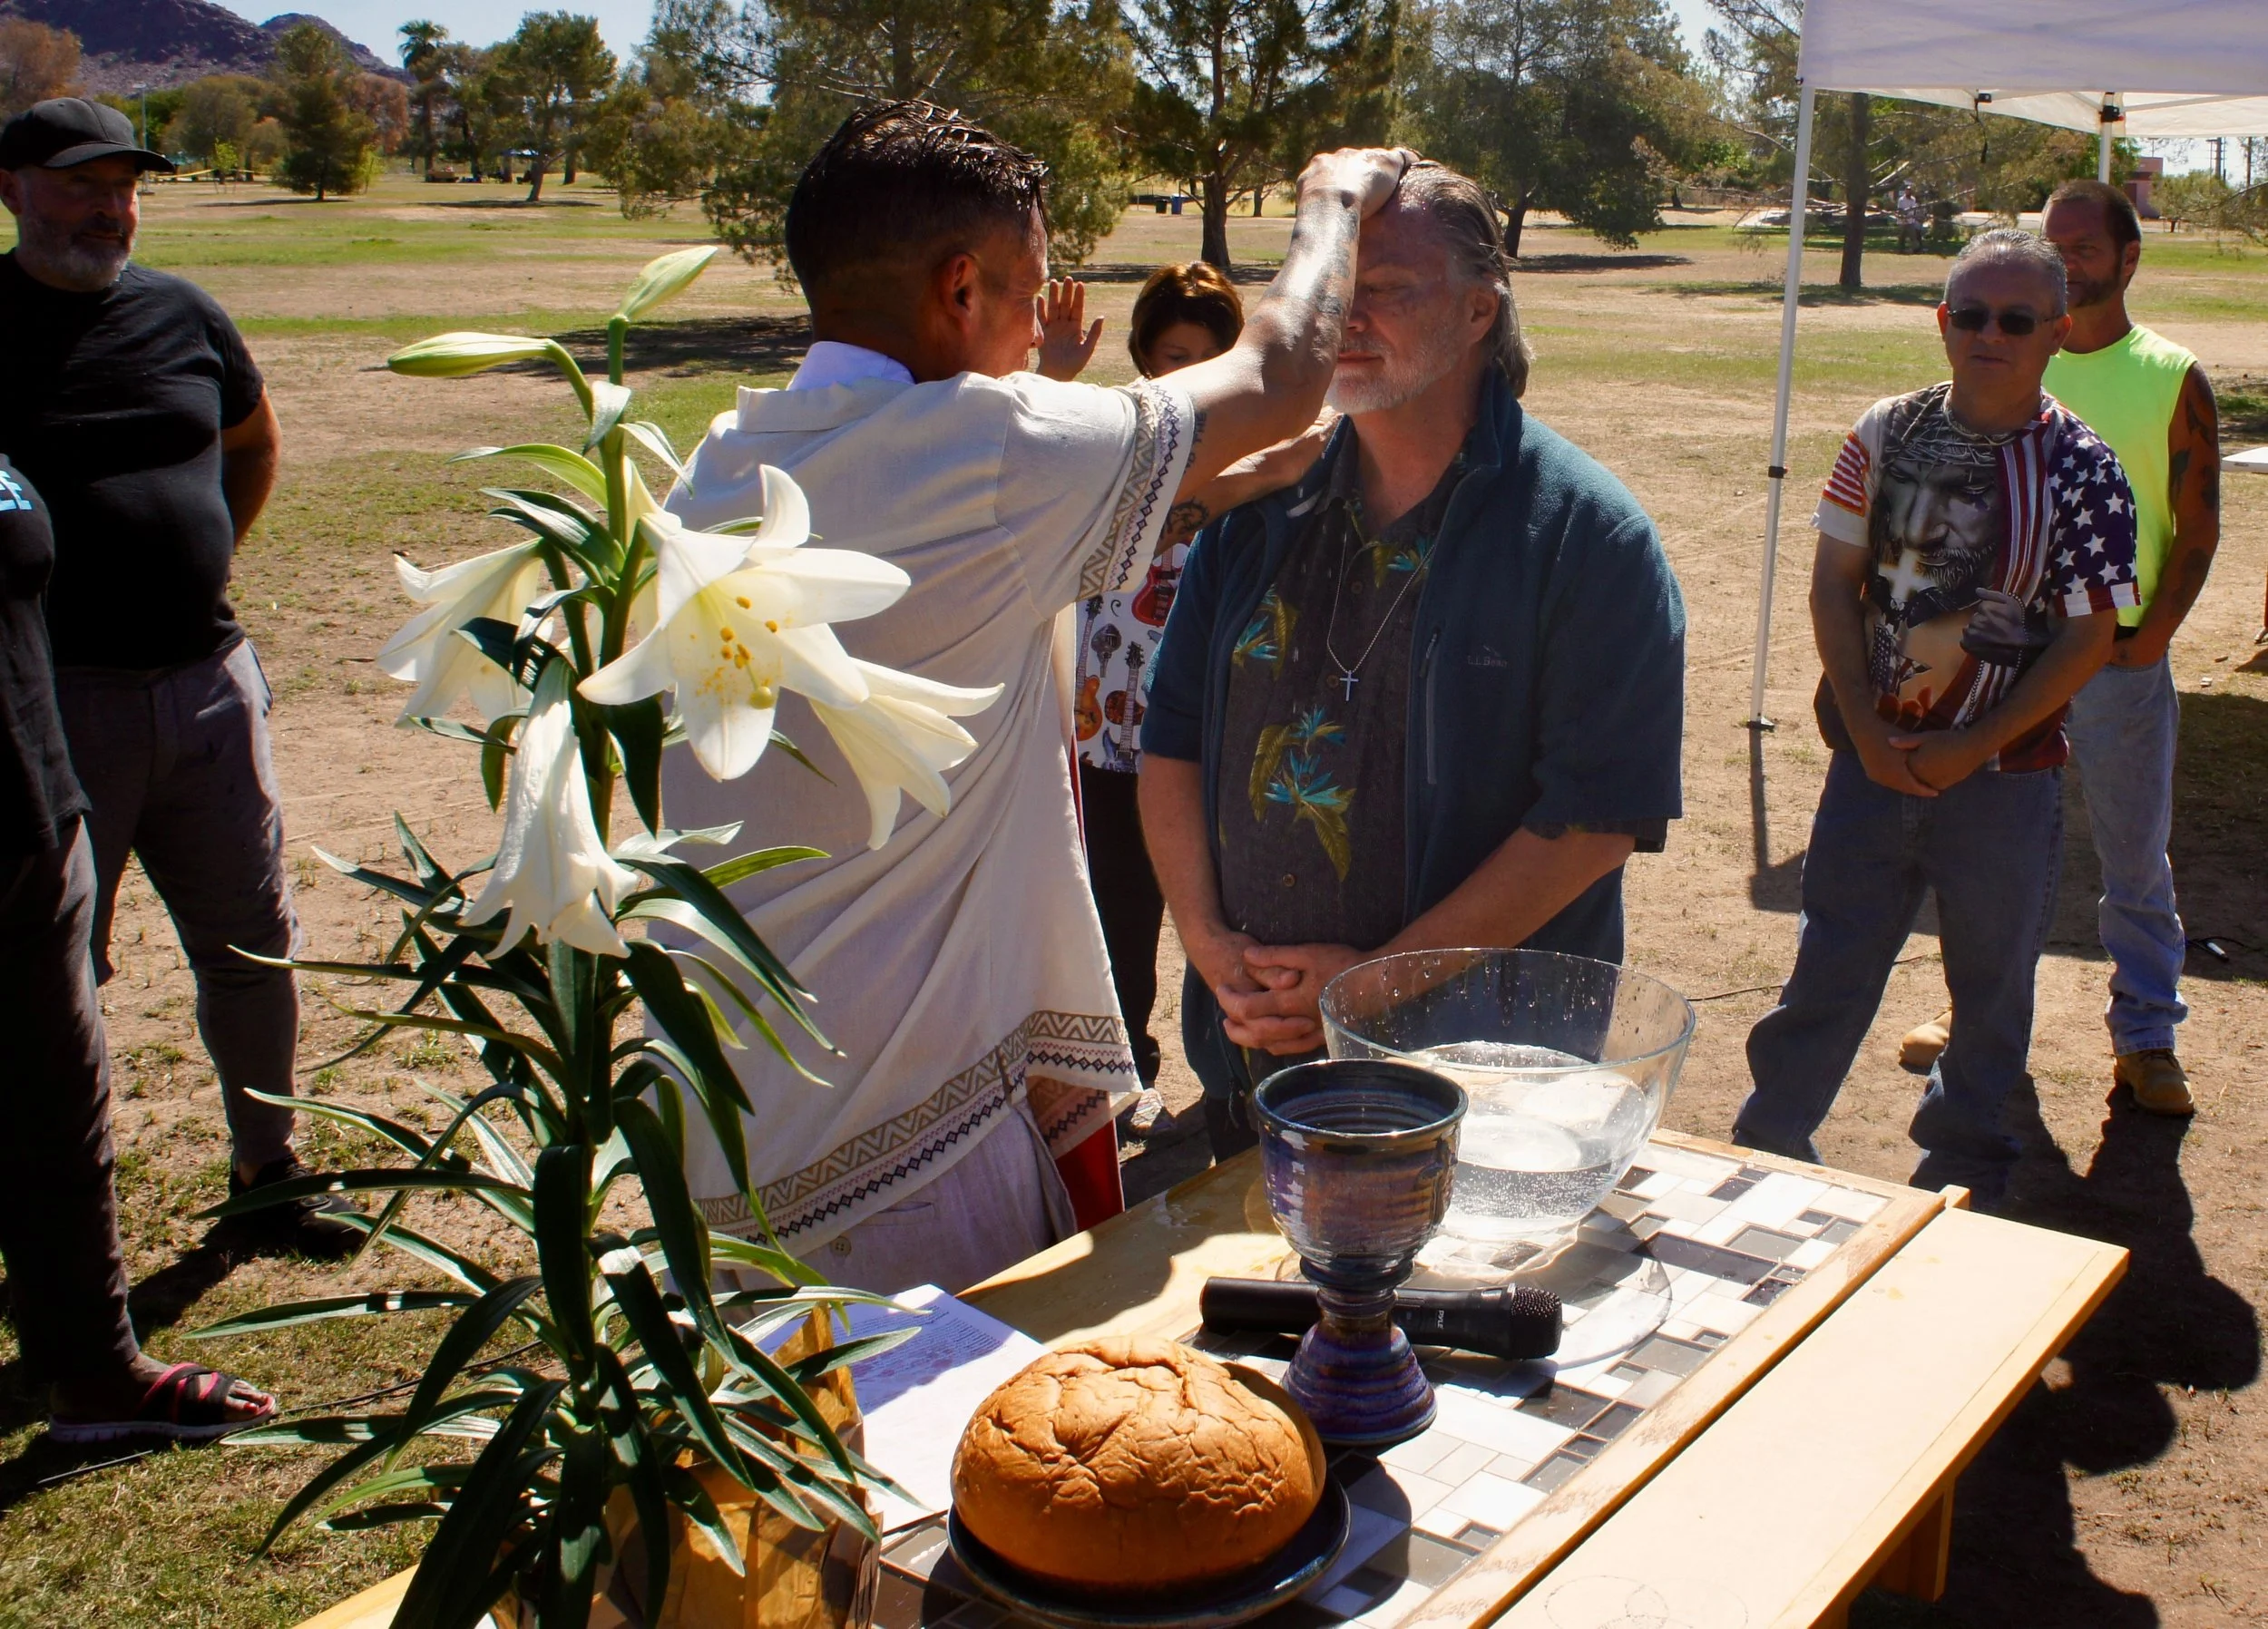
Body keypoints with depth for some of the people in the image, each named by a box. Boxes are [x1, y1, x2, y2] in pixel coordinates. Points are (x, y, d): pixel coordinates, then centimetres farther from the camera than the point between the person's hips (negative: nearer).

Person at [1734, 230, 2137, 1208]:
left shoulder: (2082, 471, -8)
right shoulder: (1887, 432, -1)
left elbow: (2089, 636, -8)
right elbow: (1833, 585, 1)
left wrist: (1974, 746, -14)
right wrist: (1866, 731, -8)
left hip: (2005, 774, -1)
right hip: (1873, 754, 2)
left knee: (1992, 984, 13)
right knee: (1828, 969, 9)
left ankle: (1959, 1173, 32)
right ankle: (1766, 1154, 24)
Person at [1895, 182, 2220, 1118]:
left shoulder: (2173, 380, -3)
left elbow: (2197, 532, -2)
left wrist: (2150, 636, -9)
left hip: (2120, 655, -2)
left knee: (2135, 856, 6)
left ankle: (2145, 1037, 20)